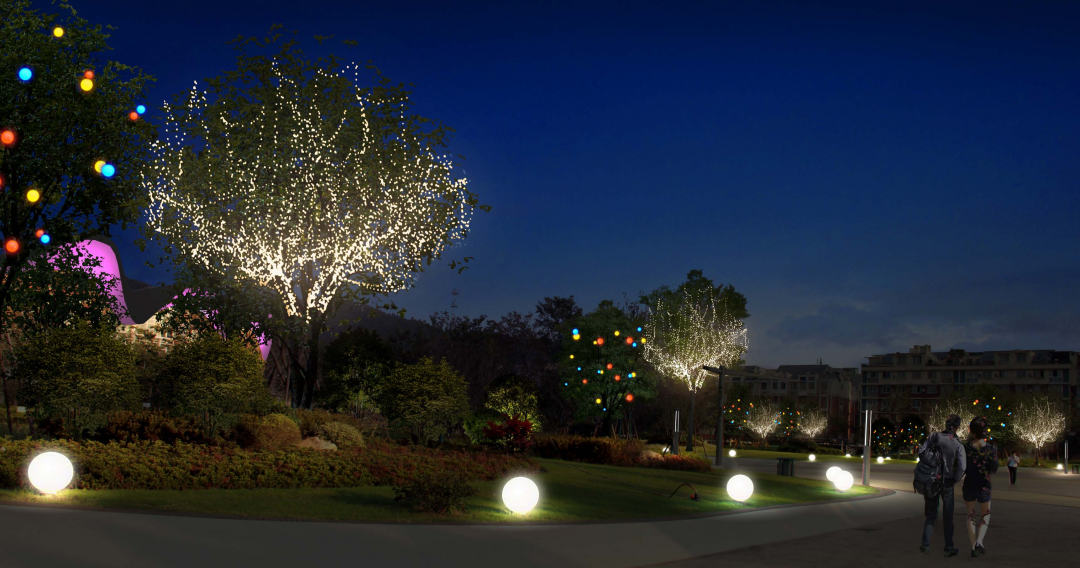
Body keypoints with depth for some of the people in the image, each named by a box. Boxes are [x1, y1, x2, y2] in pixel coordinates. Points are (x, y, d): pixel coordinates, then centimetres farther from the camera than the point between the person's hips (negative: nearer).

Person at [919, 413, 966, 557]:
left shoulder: (935, 436, -8)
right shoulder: (958, 445, -12)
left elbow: (921, 451, -12)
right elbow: (962, 467, -19)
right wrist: (955, 480, -1)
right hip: (947, 482, -2)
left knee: (931, 514, 15)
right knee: (948, 516, 13)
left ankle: (925, 544, 4)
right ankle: (948, 548, 14)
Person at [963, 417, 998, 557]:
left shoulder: (966, 447, -8)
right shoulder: (990, 448, -10)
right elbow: (994, 468, -11)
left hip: (969, 486, 1)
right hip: (984, 486, -1)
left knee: (971, 516, 15)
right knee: (985, 515, 15)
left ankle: (973, 546, 10)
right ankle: (979, 542, -7)